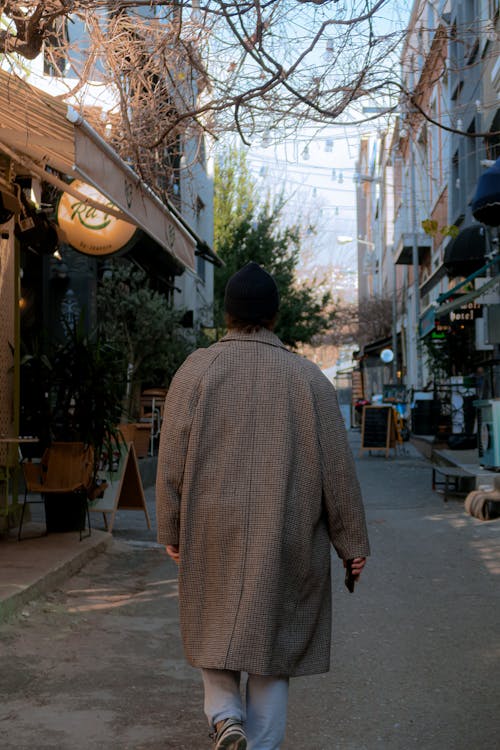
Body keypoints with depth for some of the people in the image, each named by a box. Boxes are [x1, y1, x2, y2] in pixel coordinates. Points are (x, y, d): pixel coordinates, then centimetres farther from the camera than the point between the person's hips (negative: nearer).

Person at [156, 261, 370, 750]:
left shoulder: (196, 370, -3)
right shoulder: (308, 377, -1)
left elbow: (172, 460, -5)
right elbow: (337, 468, -1)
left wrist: (170, 531, 6)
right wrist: (352, 542, 7)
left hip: (212, 532, 0)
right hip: (287, 540, 0)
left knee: (215, 630, 18)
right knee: (271, 637, 11)